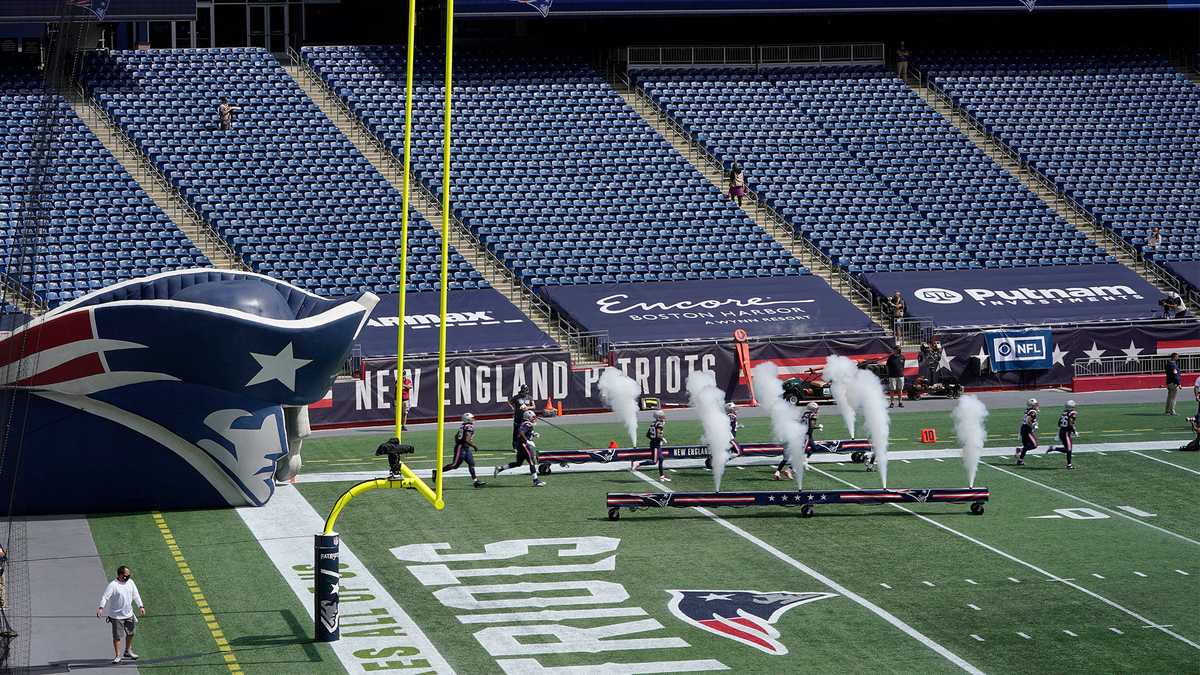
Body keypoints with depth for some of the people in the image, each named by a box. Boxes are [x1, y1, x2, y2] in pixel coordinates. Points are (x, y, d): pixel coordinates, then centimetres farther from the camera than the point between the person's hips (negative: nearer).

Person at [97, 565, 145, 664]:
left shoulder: (130, 582, 2)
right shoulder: (113, 585, -18)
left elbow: (135, 595, 13)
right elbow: (105, 596, -23)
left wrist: (141, 606, 8)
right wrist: (101, 608, -36)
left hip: (129, 614, 6)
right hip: (116, 615, -6)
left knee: (130, 633, 18)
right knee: (117, 636, -1)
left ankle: (128, 652, 38)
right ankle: (117, 656, 9)